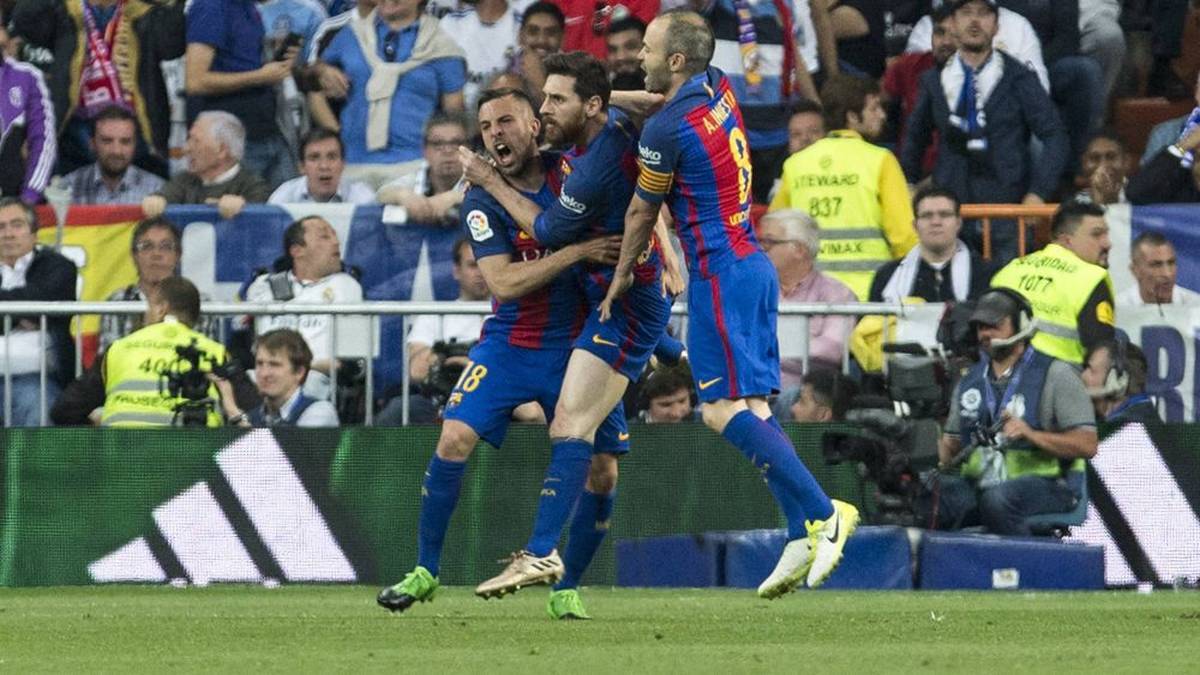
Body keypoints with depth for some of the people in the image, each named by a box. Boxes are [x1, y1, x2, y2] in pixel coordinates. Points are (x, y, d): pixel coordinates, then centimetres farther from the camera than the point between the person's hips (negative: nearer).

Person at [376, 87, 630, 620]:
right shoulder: (482, 202, -10)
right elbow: (504, 282, -20)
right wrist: (577, 252, -28)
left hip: (577, 345, 1)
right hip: (508, 347, -1)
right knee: (454, 440, -17)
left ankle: (565, 588, 11)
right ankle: (425, 572, -3)